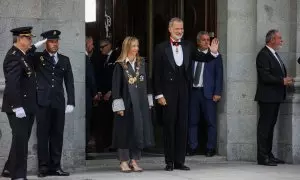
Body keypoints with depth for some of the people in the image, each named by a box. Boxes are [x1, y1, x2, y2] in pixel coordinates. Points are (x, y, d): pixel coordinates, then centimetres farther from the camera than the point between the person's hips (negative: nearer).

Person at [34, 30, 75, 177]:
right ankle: (43, 166, 2)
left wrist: (71, 102, 4)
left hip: (59, 102, 3)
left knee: (57, 135, 3)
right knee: (43, 135, -2)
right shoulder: (37, 58, 6)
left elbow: (69, 82, 12)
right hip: (43, 102, -3)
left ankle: (55, 166, 8)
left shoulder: (64, 60, 13)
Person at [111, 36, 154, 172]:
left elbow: (147, 83, 13)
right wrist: (119, 106, -12)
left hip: (141, 103, 5)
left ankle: (134, 161, 14)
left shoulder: (142, 63, 8)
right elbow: (116, 86, -7)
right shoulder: (120, 65, -6)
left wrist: (149, 102, 10)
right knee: (126, 131, 0)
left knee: (139, 130, 5)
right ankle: (124, 162, 8)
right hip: (126, 102, -4)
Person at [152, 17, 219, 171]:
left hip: (184, 91, 3)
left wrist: (213, 52, -14)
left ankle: (180, 161, 14)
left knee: (182, 126, 7)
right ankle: (169, 161, 9)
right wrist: (158, 94, -9)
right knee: (169, 126, 3)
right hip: (168, 92, -3)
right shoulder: (161, 48, -3)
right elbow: (156, 74, -4)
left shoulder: (188, 46, 8)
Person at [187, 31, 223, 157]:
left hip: (208, 93, -2)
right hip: (193, 91, 2)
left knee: (211, 122, -1)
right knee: (192, 121, 5)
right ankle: (192, 147, 12)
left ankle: (210, 148, 5)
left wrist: (217, 93, -7)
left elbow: (219, 76, 2)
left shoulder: (215, 56, 5)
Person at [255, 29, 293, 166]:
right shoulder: (263, 55, -14)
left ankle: (268, 155, 20)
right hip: (267, 97, -10)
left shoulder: (274, 54, 17)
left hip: (275, 97, 10)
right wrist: (282, 81, -20)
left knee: (270, 126, 14)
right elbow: (265, 77, -21)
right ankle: (262, 157, -4)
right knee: (264, 126, -6)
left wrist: (286, 80, 6)